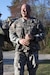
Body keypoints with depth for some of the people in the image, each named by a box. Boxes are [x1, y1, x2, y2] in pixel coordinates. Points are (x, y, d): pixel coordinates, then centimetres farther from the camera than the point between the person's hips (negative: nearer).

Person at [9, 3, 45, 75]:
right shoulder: (16, 23, 9)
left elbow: (42, 34, 1)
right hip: (20, 50, 0)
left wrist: (33, 37, -18)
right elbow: (11, 35, 2)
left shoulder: (36, 22, 7)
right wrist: (19, 40, -16)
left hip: (33, 51, 0)